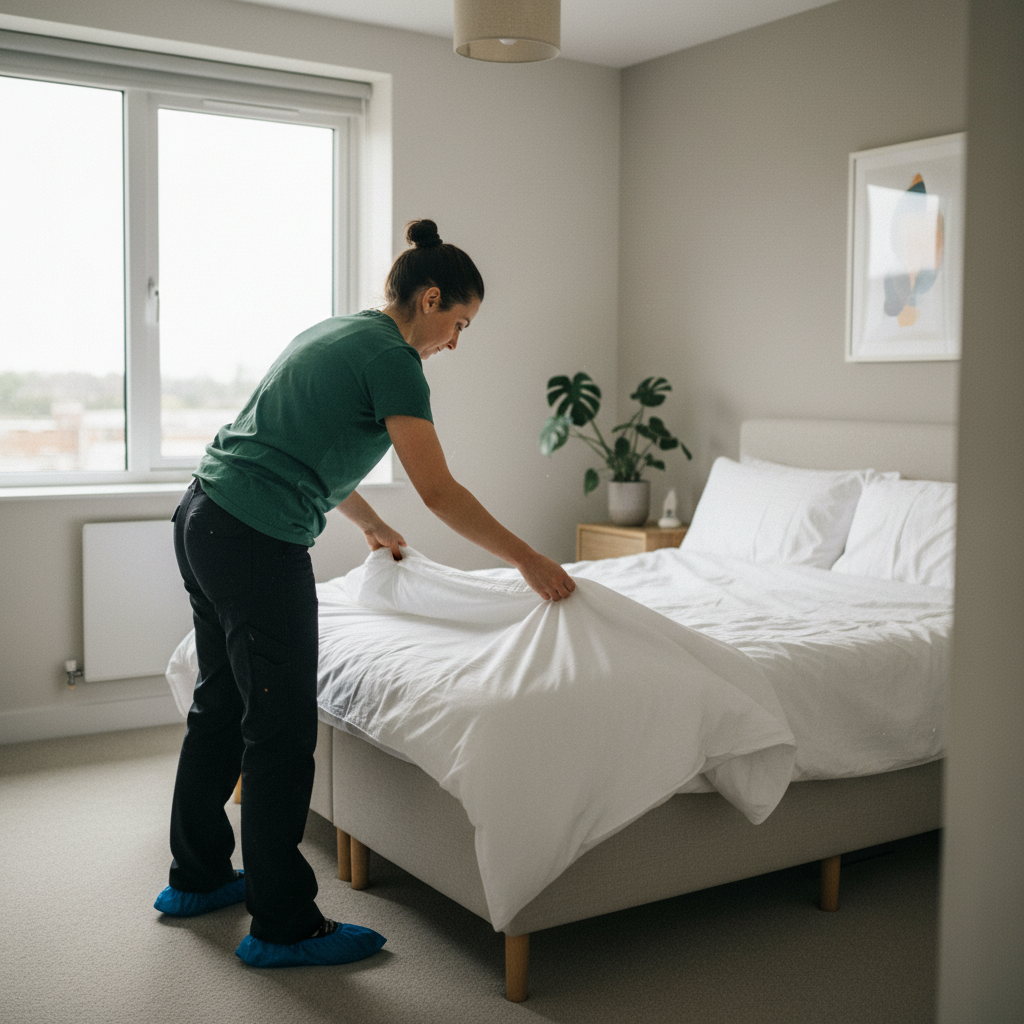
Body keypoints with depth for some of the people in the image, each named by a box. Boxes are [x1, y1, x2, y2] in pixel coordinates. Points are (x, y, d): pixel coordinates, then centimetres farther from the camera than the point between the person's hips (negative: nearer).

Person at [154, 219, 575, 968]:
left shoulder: (338, 331, 17)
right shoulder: (392, 359, -10)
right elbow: (439, 492, -14)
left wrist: (372, 525, 37)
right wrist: (529, 560, -8)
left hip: (204, 519, 10)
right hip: (259, 543, -10)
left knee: (222, 704, 20)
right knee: (281, 730, -1)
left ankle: (197, 878, 35)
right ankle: (284, 927, 10)